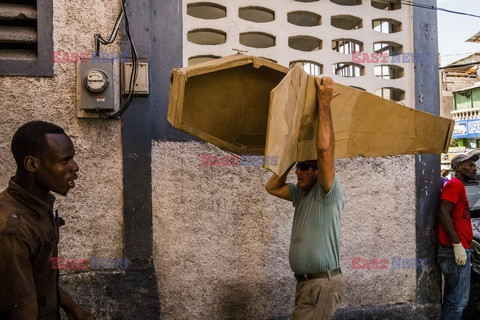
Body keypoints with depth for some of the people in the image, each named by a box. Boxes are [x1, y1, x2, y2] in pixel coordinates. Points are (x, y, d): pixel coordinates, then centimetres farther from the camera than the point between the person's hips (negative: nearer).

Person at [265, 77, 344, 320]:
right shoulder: (301, 195, 12)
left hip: (323, 284, -9)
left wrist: (324, 103, -24)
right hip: (306, 282, 9)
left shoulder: (328, 194, -13)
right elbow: (272, 186, 15)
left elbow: (324, 149, -28)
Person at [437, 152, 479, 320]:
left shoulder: (458, 186, 22)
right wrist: (458, 245, -23)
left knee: (452, 298, 15)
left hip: (458, 250, 10)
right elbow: (443, 213, -21)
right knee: (458, 300, -7)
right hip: (455, 251, -10)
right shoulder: (455, 184, -9)